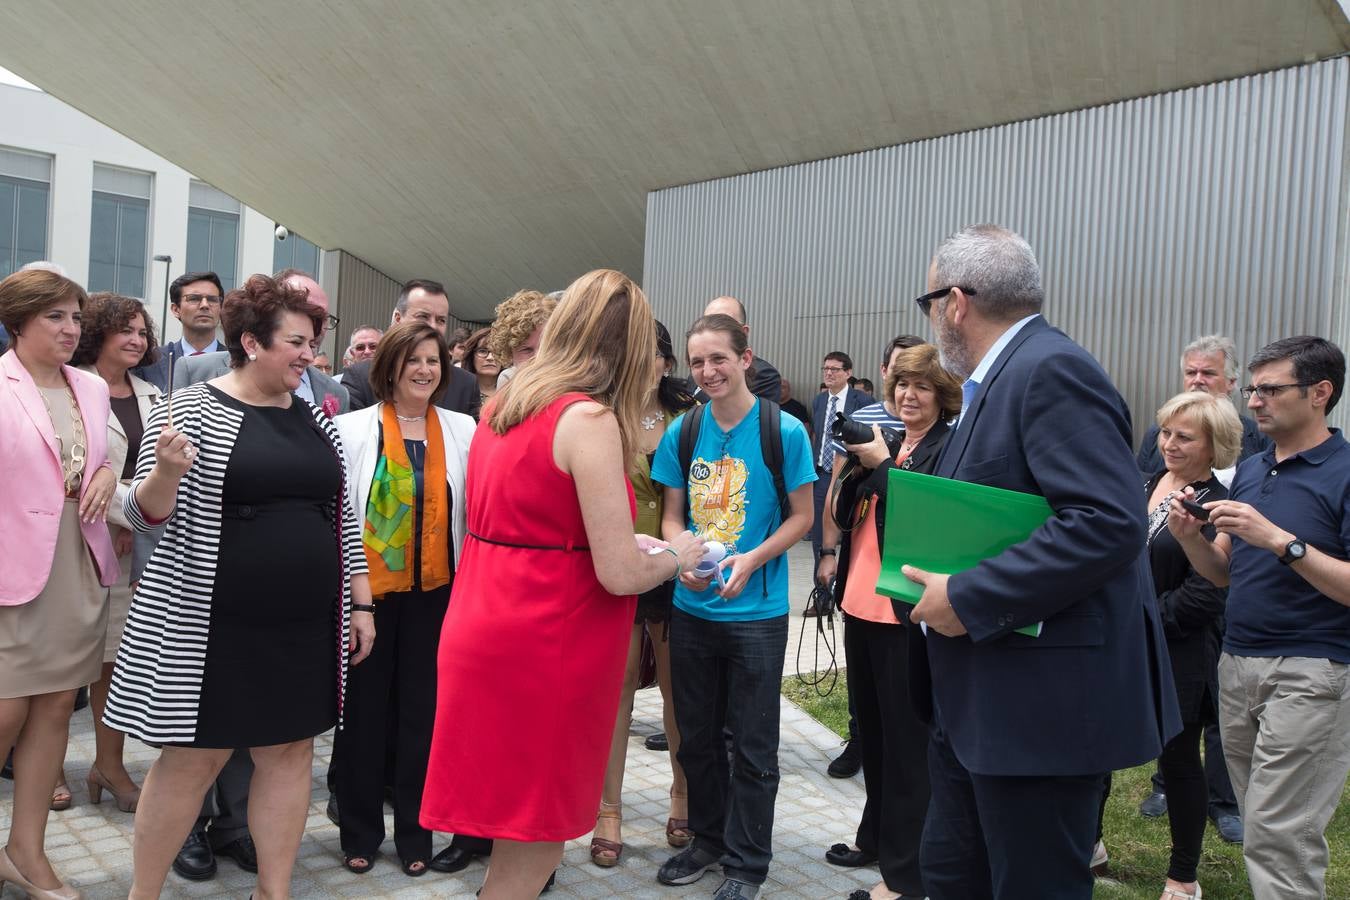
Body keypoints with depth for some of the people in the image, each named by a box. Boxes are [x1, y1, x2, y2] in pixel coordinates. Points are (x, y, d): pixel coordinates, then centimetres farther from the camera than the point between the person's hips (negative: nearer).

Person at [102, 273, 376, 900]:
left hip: (306, 626, 5)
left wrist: (360, 603, 9)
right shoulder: (189, 409, -5)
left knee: (290, 750, 10)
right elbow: (146, 513, -6)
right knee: (194, 756, 4)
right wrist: (166, 470, -27)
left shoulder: (317, 421, 9)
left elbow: (342, 518, 12)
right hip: (211, 625, -4)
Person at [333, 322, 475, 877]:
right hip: (368, 587, -1)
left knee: (423, 709, 9)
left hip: (435, 589, 1)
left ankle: (414, 832, 23)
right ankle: (360, 832, 24)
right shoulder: (353, 428, -1)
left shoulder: (463, 430, 3)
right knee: (365, 708, 9)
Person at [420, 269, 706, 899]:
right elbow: (619, 575, -19)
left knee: (519, 835, 22)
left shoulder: (501, 407, 8)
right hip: (543, 653, -8)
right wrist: (675, 558, 1)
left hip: (484, 632, 8)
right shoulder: (590, 420, -17)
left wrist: (629, 545, 19)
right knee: (536, 843, 8)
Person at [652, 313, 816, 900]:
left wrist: (751, 561, -20)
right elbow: (672, 515, 6)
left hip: (756, 611, -3)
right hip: (691, 609, 4)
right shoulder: (682, 431, 1)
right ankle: (708, 838, 37)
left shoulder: (784, 431, -9)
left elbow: (801, 516, -5)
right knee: (696, 737, 17)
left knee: (753, 747, 8)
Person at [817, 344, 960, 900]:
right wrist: (851, 463, -1)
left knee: (906, 738, 1)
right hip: (861, 602, 8)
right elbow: (846, 514, 15)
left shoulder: (949, 446, -10)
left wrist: (881, 464, -18)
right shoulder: (885, 438, 13)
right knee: (870, 728, 20)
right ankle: (877, 838, 37)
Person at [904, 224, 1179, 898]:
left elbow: (1109, 521, -27)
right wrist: (939, 580, 7)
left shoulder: (1053, 370, -16)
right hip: (979, 697, 10)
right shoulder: (997, 379, 15)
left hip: (1038, 702, -10)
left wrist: (969, 598, -23)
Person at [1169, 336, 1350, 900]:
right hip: (1237, 663, 7)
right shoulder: (1249, 471, 12)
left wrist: (1279, 539, -24)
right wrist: (1191, 539, -4)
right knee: (1262, 826, 14)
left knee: (1276, 838, -4)